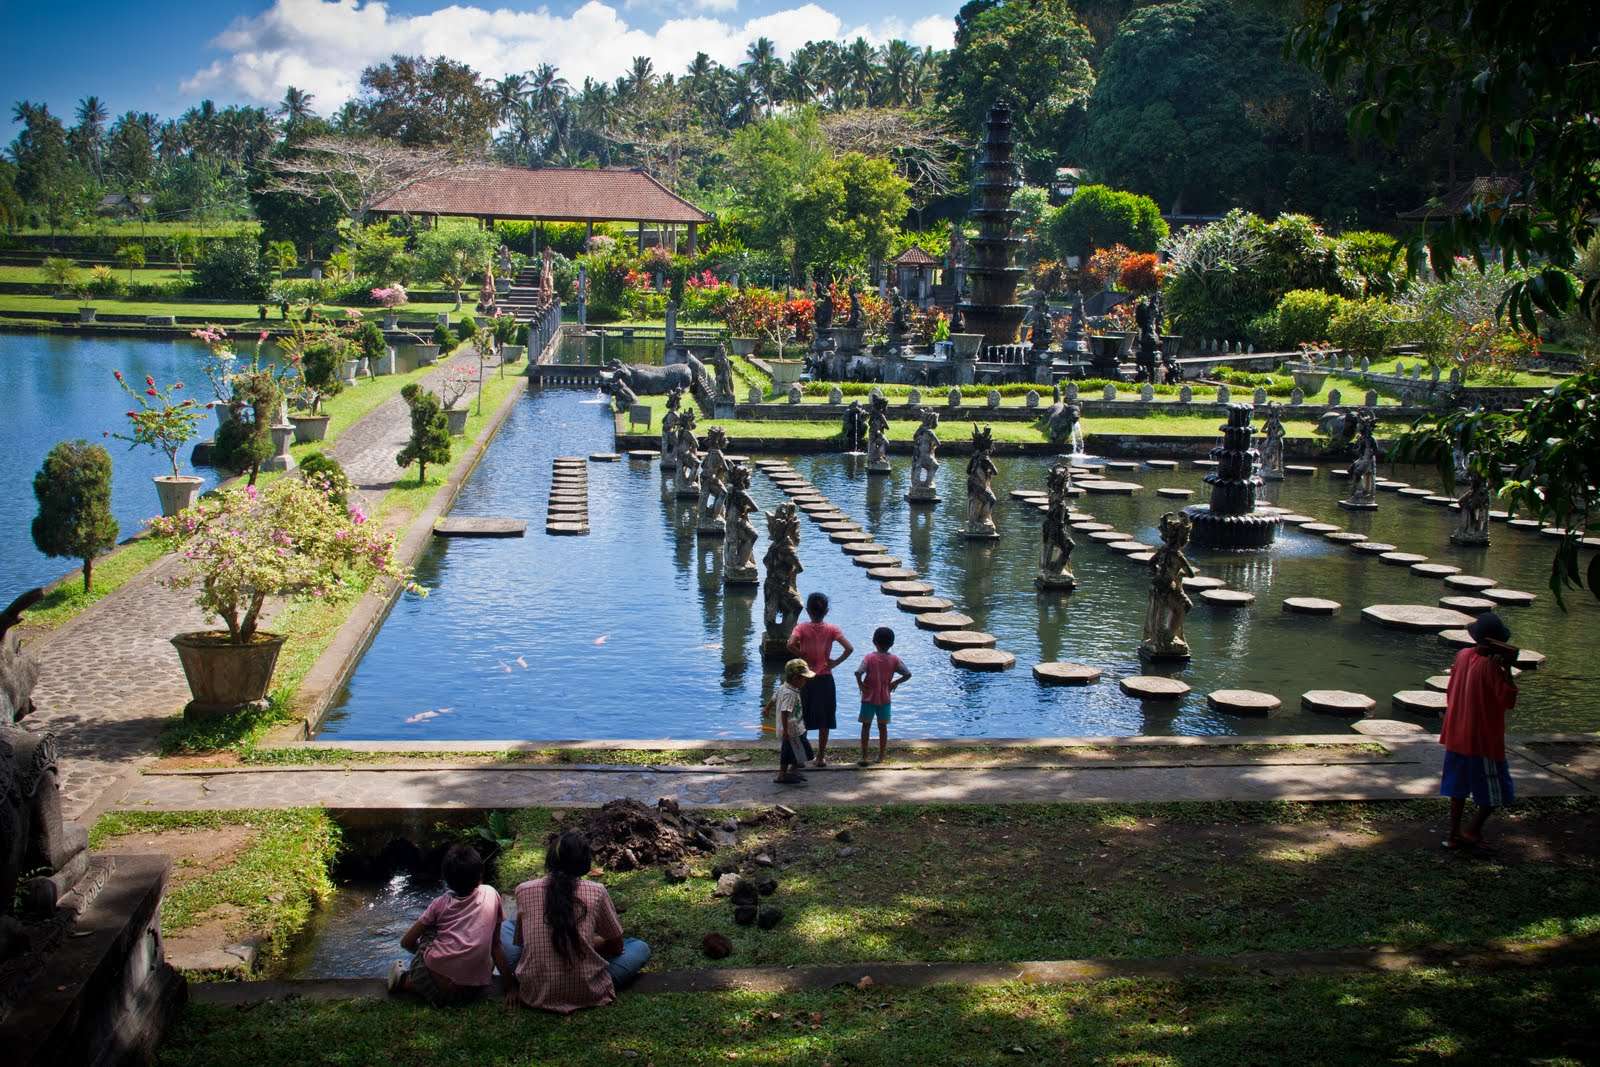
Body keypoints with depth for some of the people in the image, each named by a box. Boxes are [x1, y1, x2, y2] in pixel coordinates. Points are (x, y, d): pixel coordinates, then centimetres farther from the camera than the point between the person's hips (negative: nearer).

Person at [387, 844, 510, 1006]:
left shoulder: (441, 904, 7)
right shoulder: (491, 894, 10)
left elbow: (406, 942, 14)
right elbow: (495, 944, 13)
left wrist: (421, 950, 34)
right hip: (476, 991, 0)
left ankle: (407, 981, 14)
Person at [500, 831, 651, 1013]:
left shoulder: (524, 890, 0)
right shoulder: (596, 892, -4)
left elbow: (519, 941, 13)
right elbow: (616, 946, 8)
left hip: (534, 994, 3)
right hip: (586, 995, -2)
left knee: (505, 927, 27)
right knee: (641, 948, 21)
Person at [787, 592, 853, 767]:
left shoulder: (802, 628, -7)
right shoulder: (832, 629, -5)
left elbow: (791, 644, -26)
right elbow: (849, 648, -17)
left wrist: (804, 656, -10)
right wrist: (835, 662, -5)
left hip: (806, 680, 0)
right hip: (825, 680, 0)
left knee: (802, 720, 12)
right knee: (824, 721, 11)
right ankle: (821, 757, 16)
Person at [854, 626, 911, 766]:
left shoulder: (869, 657, -12)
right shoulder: (894, 659, -6)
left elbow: (858, 673, -25)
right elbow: (907, 674, -6)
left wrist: (860, 685, -9)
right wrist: (895, 683, 6)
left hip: (869, 698, -2)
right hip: (884, 698, 2)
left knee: (866, 726, 6)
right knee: (883, 727, 14)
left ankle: (863, 757, 4)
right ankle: (881, 756, 19)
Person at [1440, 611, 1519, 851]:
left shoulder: (1462, 656, 0)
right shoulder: (1491, 666, -20)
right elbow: (1508, 701, -19)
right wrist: (1507, 669, -19)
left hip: (1457, 736, 7)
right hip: (1484, 739, -7)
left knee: (1459, 788, 15)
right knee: (1495, 791, 9)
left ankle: (1454, 833, 17)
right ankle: (1473, 830, 5)